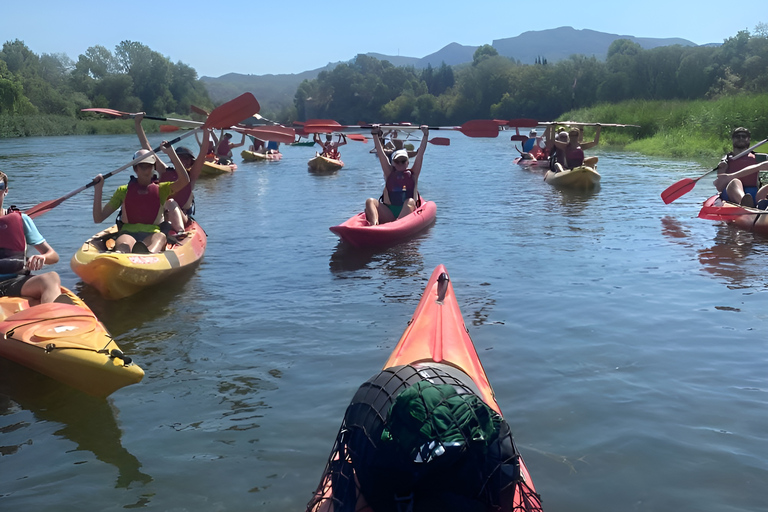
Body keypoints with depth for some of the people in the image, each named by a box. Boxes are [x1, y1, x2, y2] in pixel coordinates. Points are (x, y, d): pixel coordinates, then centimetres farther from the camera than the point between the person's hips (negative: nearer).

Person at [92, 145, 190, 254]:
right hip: (127, 233, 0)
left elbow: (184, 180, 0)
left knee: (161, 237, -38)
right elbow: (98, 218, 15)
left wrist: (171, 153, -4)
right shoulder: (123, 191, 21)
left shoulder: (161, 189, 20)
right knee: (124, 246, -37)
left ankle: (148, 256, -73)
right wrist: (98, 189, 4)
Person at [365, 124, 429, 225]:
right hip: (388, 215, 1)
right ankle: (374, 224, -50)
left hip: (407, 212, -1)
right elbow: (380, 153, 11)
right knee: (370, 201, -21)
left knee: (410, 202, -32)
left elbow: (420, 153, 9)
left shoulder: (412, 174, 15)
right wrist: (375, 135, 4)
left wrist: (425, 135, 4)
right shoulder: (389, 173, 18)